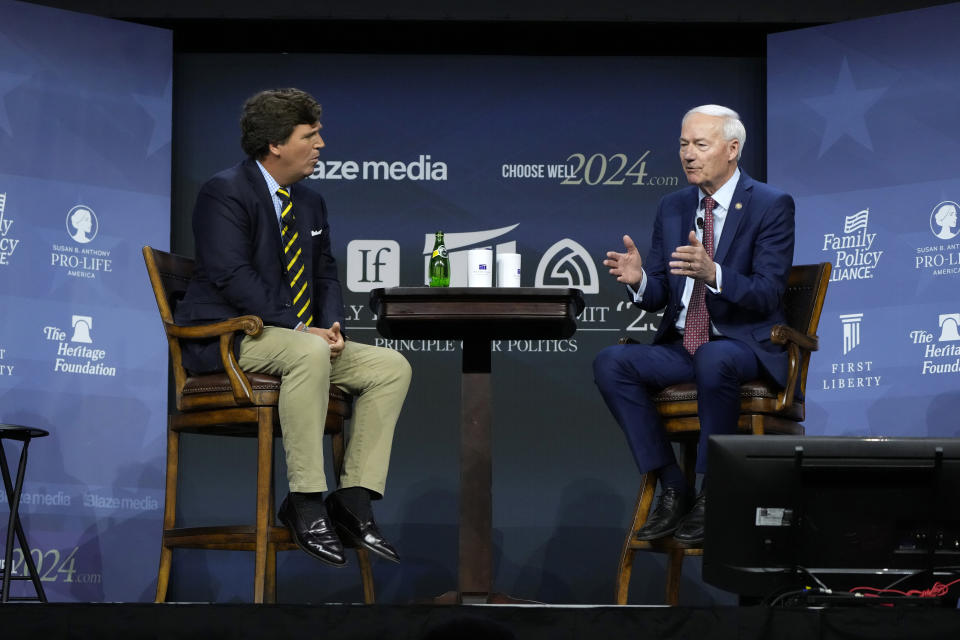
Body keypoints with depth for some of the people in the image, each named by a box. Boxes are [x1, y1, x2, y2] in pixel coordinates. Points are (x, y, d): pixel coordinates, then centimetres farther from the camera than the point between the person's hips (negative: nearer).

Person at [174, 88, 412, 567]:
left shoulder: (310, 202, 17)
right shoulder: (225, 192, -10)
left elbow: (325, 274, 21)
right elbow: (232, 276, -20)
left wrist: (332, 325, -2)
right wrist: (299, 329, -23)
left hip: (301, 339, 9)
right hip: (224, 339, -9)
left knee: (392, 367, -6)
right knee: (310, 354, -38)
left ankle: (353, 501, -10)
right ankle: (305, 504, -30)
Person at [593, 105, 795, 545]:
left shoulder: (771, 206, -6)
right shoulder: (673, 207, 11)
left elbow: (768, 296, -15)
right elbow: (657, 298, 10)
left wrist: (713, 273, -33)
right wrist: (638, 279, -15)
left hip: (746, 345, -6)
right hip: (681, 345, 6)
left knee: (713, 360, -39)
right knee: (610, 363, -20)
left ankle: (711, 495, -25)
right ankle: (672, 489, -15)